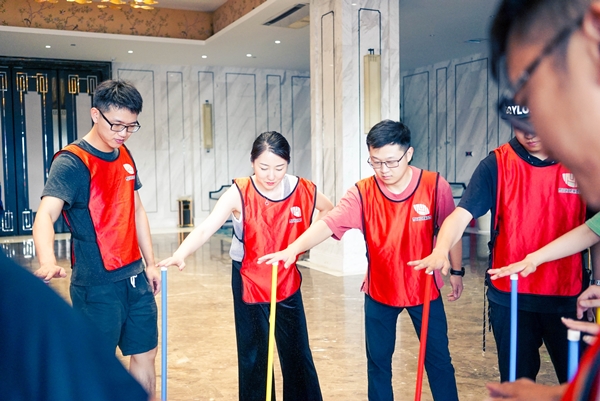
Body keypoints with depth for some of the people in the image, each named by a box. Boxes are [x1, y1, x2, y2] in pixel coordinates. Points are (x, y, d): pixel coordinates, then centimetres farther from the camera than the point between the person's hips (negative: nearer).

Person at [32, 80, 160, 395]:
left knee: (145, 353, 15)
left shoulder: (125, 156, 7)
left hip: (135, 277, 7)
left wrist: (150, 262, 14)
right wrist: (48, 263, -46)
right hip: (97, 285, -6)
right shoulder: (71, 162, -14)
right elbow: (45, 215, -27)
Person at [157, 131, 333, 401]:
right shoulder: (239, 194, -19)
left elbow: (329, 209, 11)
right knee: (253, 355, 10)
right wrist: (181, 254, -52)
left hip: (287, 283, 2)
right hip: (249, 284, -2)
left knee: (297, 353, 11)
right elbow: (206, 228, -34)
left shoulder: (303, 191, -11)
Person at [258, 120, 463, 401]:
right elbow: (328, 224, -27)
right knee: (378, 362, 14)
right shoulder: (361, 193, -15)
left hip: (425, 289, -1)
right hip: (379, 292, 1)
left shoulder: (435, 186, -14)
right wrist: (293, 249, -43)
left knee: (438, 359, 12)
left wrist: (457, 271, 7)